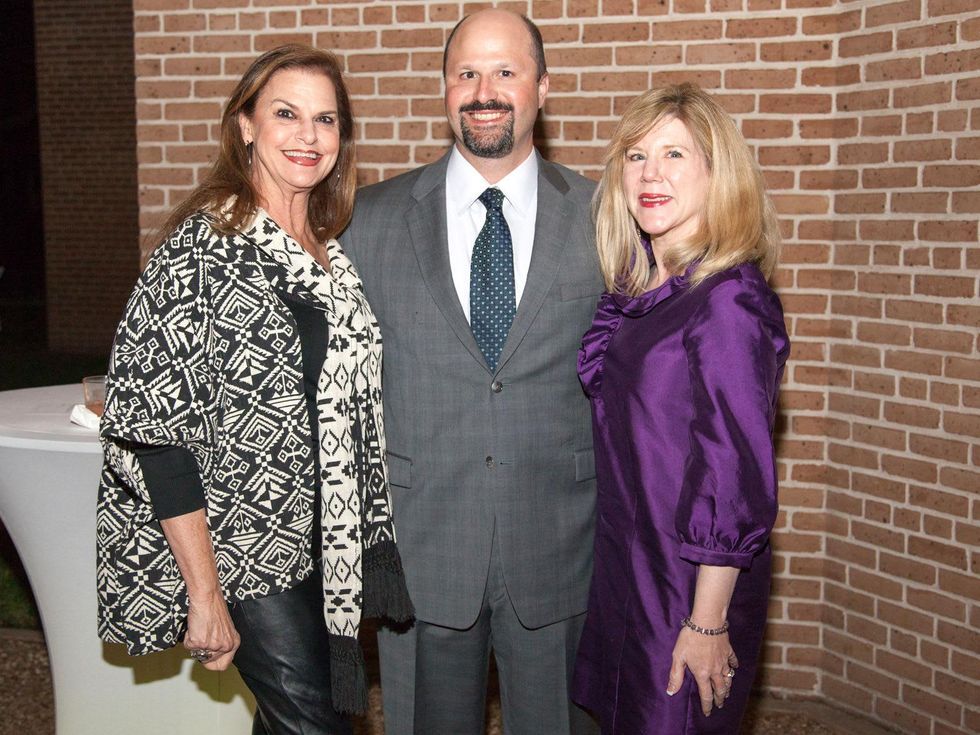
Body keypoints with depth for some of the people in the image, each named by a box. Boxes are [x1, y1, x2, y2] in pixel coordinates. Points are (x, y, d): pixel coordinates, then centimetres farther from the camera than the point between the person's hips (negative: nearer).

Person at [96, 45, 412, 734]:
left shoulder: (329, 250, 6)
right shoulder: (202, 251, -16)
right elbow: (155, 431, -18)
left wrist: (363, 537, 10)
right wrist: (205, 595, -18)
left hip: (334, 543, 7)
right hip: (250, 550, -7)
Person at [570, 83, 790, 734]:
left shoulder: (730, 302, -20)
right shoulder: (635, 291, 4)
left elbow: (738, 478, -20)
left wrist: (708, 623, -17)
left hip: (693, 581, -7)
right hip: (622, 565, 7)